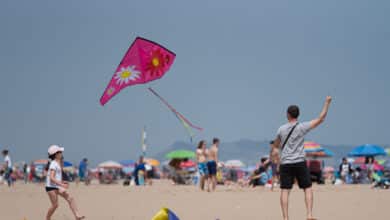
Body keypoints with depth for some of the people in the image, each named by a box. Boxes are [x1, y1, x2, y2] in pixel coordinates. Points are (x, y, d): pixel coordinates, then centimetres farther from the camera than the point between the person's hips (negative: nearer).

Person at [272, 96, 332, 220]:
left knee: (285, 191, 1)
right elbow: (321, 119, -2)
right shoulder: (302, 127, -4)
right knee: (307, 188, 7)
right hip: (300, 163, -1)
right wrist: (327, 102, 6)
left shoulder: (281, 129, 3)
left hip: (285, 163, 2)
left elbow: (275, 145, 18)